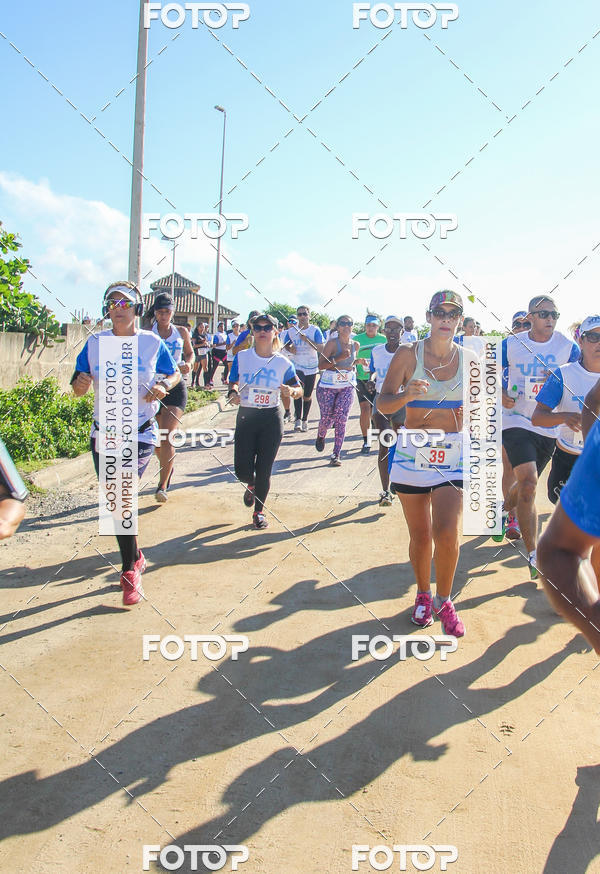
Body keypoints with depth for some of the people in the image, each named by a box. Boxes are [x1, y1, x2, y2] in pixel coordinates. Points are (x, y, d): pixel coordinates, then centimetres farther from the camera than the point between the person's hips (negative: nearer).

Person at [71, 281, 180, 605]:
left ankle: (130, 572, -3)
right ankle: (135, 558, 36)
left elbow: (174, 374, 12)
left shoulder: (153, 343, -2)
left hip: (140, 435, -4)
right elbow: (77, 389, 4)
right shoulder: (95, 343, 2)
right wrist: (80, 383, -20)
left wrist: (162, 387, -11)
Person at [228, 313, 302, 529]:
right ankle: (251, 485, 37)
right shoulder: (242, 357, -1)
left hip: (272, 419, -1)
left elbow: (299, 390, 4)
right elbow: (233, 383, 7)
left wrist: (291, 391, -20)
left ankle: (259, 512, 23)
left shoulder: (283, 362, -3)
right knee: (242, 471, -2)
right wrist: (233, 393, -16)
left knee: (264, 471, 1)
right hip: (245, 417, 1)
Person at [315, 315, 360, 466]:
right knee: (327, 419, 0)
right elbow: (321, 365, -17)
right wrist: (338, 359, -25)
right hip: (328, 385, -3)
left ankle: (336, 454, 1)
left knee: (341, 420, -6)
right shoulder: (332, 343, -10)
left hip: (347, 387, 3)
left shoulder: (355, 345, 6)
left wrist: (357, 363, 12)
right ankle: (320, 436, 36)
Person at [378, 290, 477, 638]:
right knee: (420, 537, 7)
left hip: (453, 455, 1)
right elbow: (383, 404, -8)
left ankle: (444, 600, 13)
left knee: (448, 534, -12)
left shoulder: (469, 359, 3)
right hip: (412, 452, 0)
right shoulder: (409, 354, -3)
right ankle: (423, 594, 33)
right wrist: (406, 395, -28)